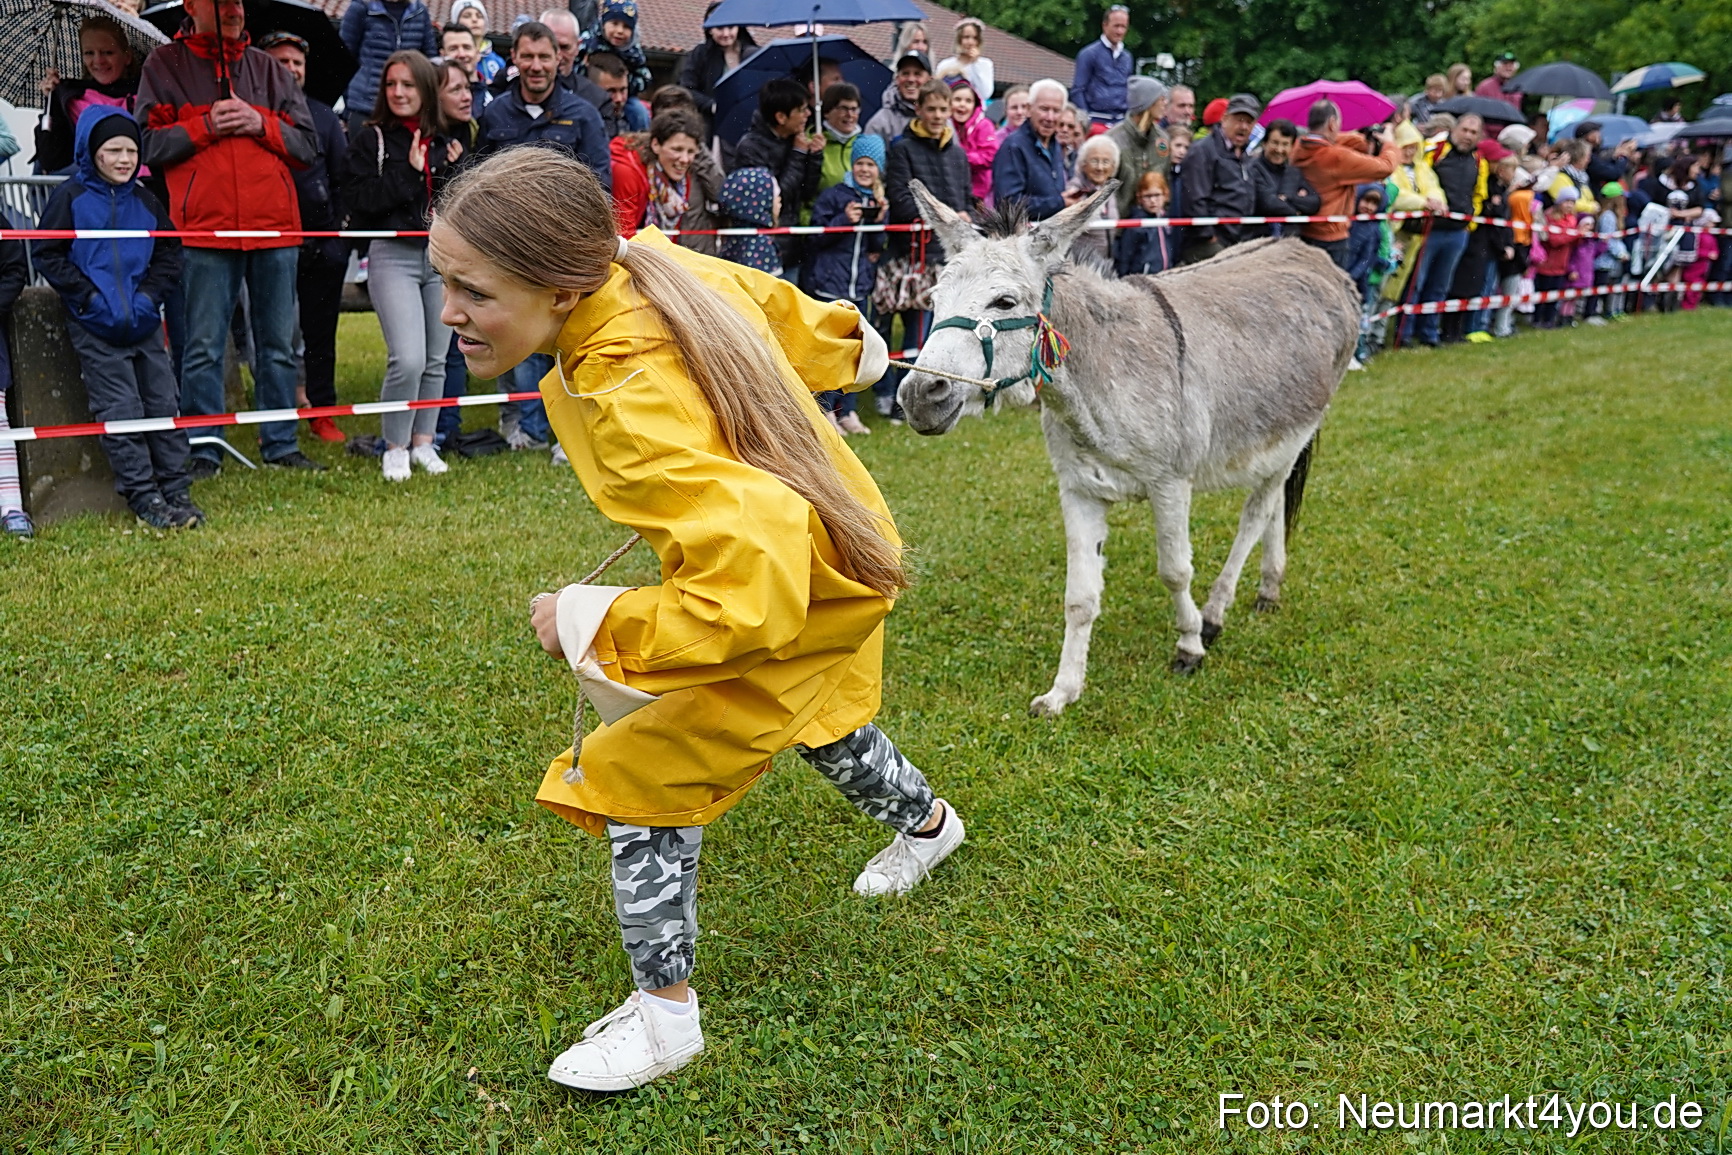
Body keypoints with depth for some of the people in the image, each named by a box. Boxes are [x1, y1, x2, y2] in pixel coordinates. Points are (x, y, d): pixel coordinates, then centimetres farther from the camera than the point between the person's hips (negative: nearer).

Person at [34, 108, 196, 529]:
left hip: (145, 323, 4)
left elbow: (169, 253, 14)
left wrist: (149, 294, -1)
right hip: (96, 328, -4)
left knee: (164, 406, 4)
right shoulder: (70, 197, -1)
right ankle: (143, 497, 0)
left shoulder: (145, 201, 11)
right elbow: (47, 255, -2)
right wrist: (89, 297, -11)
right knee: (121, 413, -4)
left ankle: (176, 491, 11)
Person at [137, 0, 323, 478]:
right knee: (204, 346, -2)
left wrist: (261, 123, -5)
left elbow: (308, 145, 10)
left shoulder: (268, 69, 16)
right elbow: (149, 144, 0)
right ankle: (203, 452, 5)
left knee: (278, 344, 7)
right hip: (205, 228, -3)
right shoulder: (165, 65, 9)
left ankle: (281, 444, 15)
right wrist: (205, 126, -10)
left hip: (274, 225, 3)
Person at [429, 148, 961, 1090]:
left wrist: (588, 623, -33)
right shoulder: (643, 262, -18)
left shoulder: (638, 406, -42)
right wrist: (842, 345, 24)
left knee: (643, 775, -4)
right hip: (829, 552, 9)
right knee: (817, 724, 33)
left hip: (792, 598, -9)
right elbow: (767, 302, 2)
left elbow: (751, 593, -48)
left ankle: (665, 1013, 12)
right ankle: (927, 825, 61)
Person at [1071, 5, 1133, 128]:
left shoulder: (1127, 57, 15)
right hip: (1098, 122, -5)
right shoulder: (1089, 53, -2)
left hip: (1122, 121, 5)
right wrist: (1085, 121, -11)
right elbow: (1077, 90, -4)